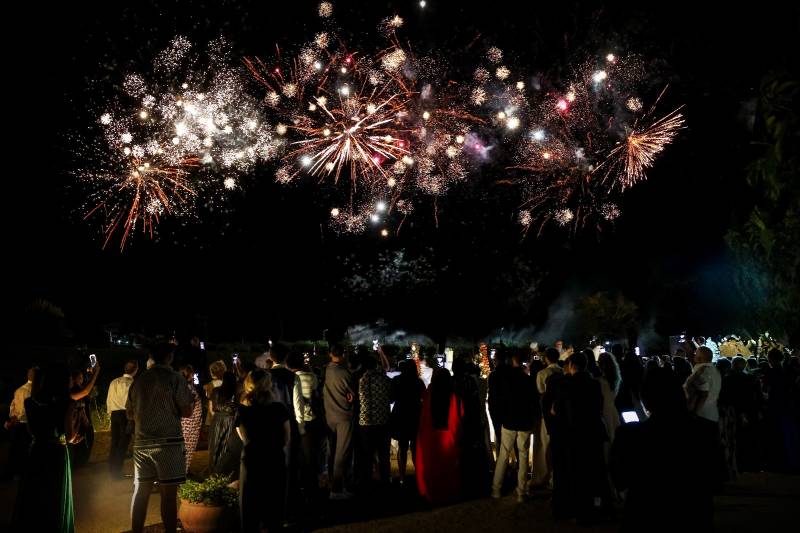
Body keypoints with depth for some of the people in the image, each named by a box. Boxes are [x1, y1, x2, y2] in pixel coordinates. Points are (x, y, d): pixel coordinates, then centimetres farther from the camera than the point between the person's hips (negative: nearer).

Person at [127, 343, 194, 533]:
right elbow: (187, 412, -9)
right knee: (168, 494, 1)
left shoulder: (139, 380, 8)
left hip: (141, 443, 5)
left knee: (140, 492, 12)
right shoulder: (175, 378, -6)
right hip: (168, 442, -5)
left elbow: (130, 414, 15)